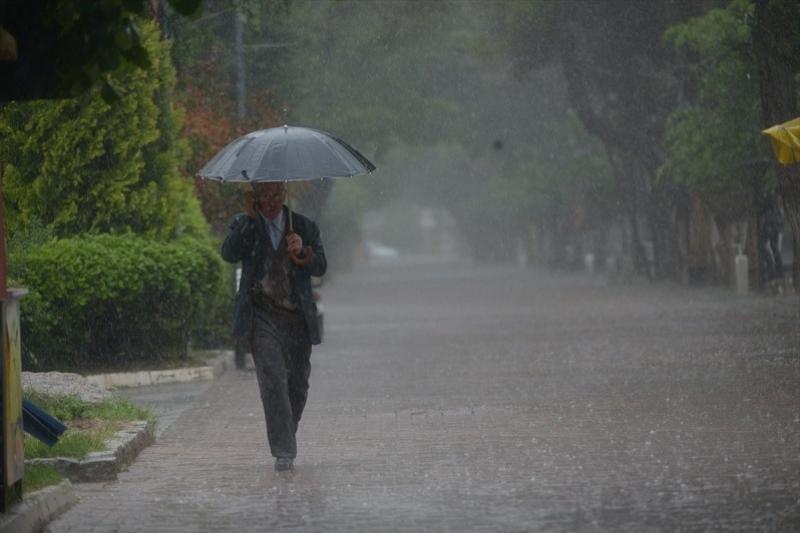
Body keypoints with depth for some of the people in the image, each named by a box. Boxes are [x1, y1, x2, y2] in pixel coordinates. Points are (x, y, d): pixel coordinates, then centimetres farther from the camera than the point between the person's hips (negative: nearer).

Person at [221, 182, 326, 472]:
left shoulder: (304, 227, 10)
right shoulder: (243, 225, 6)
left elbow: (321, 266, 1)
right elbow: (229, 254, -12)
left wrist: (302, 253, -19)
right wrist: (250, 217, -14)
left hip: (297, 317, 3)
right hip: (263, 315, -3)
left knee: (298, 383, 8)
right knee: (272, 379, -16)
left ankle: (287, 439, 31)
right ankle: (283, 452, -18)